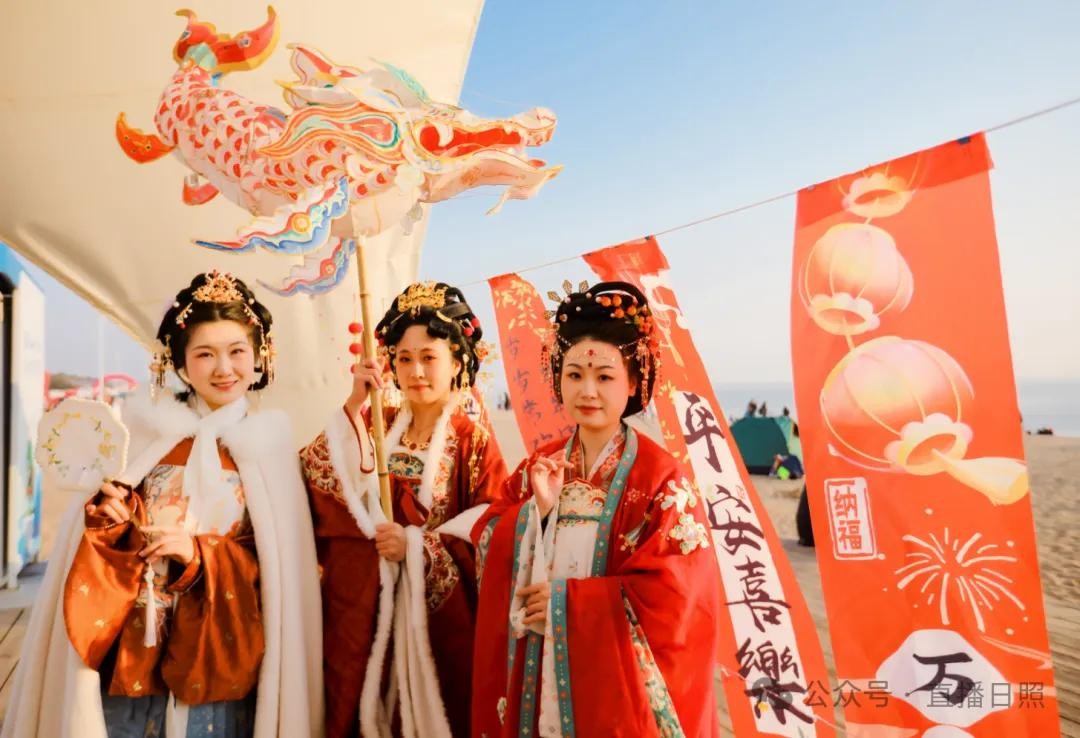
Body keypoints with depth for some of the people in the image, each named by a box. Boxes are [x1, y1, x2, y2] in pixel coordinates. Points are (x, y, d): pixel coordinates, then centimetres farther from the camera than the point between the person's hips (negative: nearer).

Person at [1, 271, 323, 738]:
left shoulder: (269, 446, -2)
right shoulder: (144, 428, 0)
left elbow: (276, 563, -2)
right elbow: (103, 517, 6)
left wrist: (200, 554, -15)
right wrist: (108, 517, -14)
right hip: (131, 646, 1)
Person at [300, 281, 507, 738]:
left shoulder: (473, 439, -4)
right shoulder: (373, 423, 5)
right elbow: (321, 479, -10)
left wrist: (418, 544, -17)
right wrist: (354, 406, -16)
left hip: (438, 608, -2)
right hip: (366, 603, 3)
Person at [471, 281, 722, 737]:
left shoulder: (659, 476, -13)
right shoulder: (538, 467, 2)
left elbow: (673, 593, -18)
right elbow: (488, 552, 0)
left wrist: (566, 599, -16)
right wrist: (536, 507, -17)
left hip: (617, 677, -4)